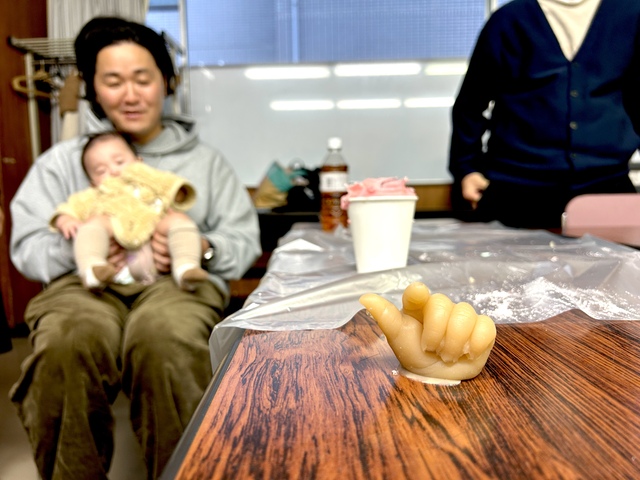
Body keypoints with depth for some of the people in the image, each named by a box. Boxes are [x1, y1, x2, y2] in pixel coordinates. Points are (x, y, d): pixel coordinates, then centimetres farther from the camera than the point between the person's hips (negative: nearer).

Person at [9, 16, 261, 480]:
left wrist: (202, 249, -11)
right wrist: (77, 249, -9)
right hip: (84, 281, 2)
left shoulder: (204, 159, 19)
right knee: (67, 347, -34)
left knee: (168, 342, -36)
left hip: (179, 280, -1)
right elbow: (27, 244, 13)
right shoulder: (62, 160, 21)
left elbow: (244, 240, 12)